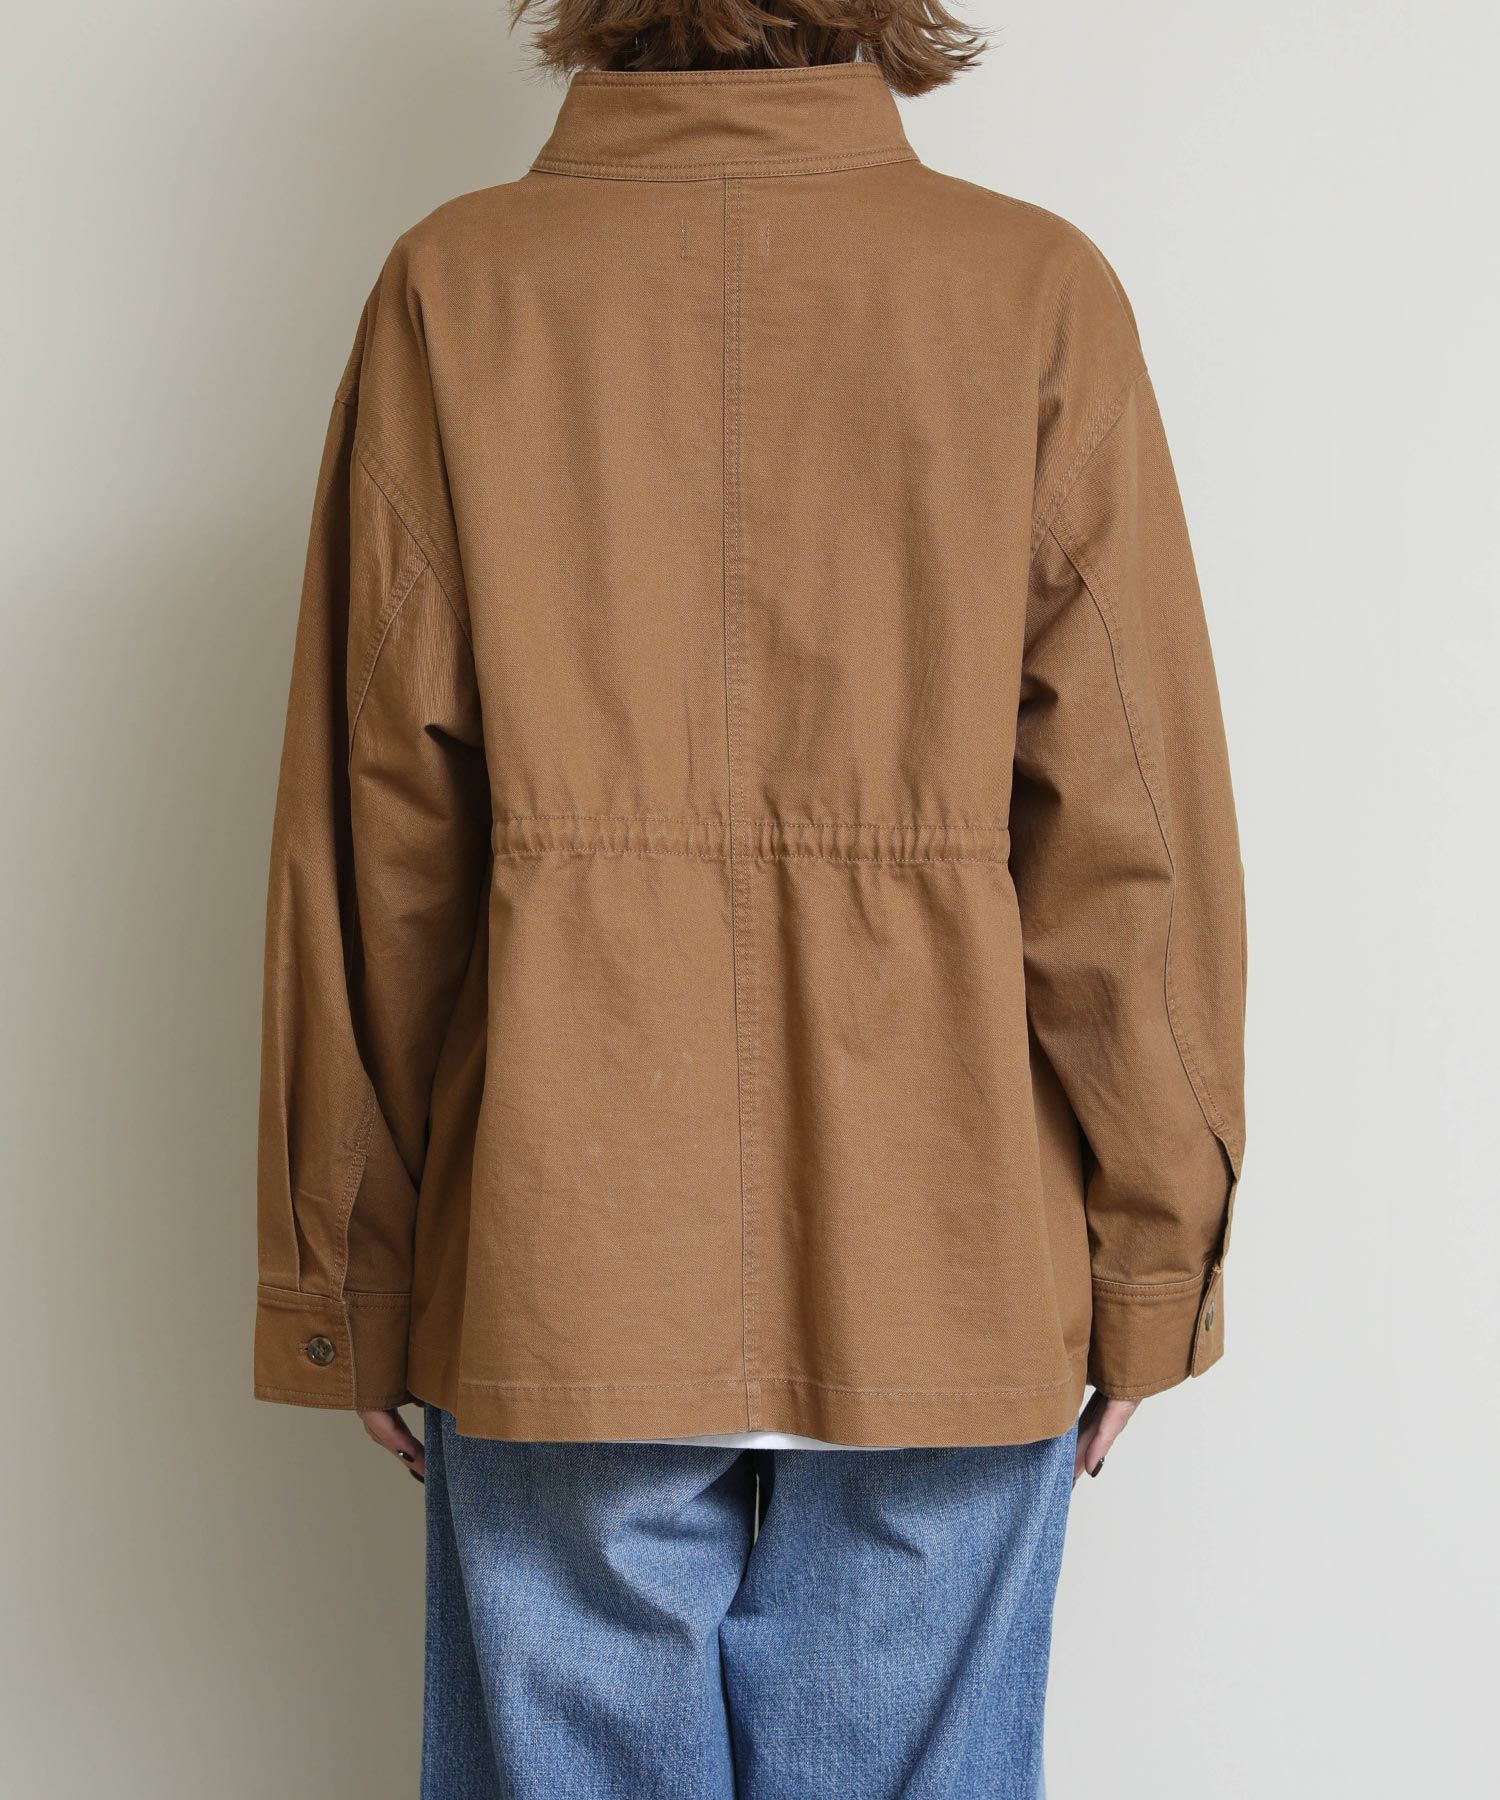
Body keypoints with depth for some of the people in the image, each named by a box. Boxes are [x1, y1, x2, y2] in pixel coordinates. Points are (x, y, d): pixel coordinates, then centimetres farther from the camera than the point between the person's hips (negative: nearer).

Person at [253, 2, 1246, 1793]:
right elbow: (1131, 826, -4)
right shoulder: (1042, 295, -3)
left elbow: (369, 831, -1)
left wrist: (349, 1278, 8)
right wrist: (1150, 1262, 6)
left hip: (560, 1269, 1)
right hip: (943, 1271, 0)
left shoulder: (454, 289, -1)